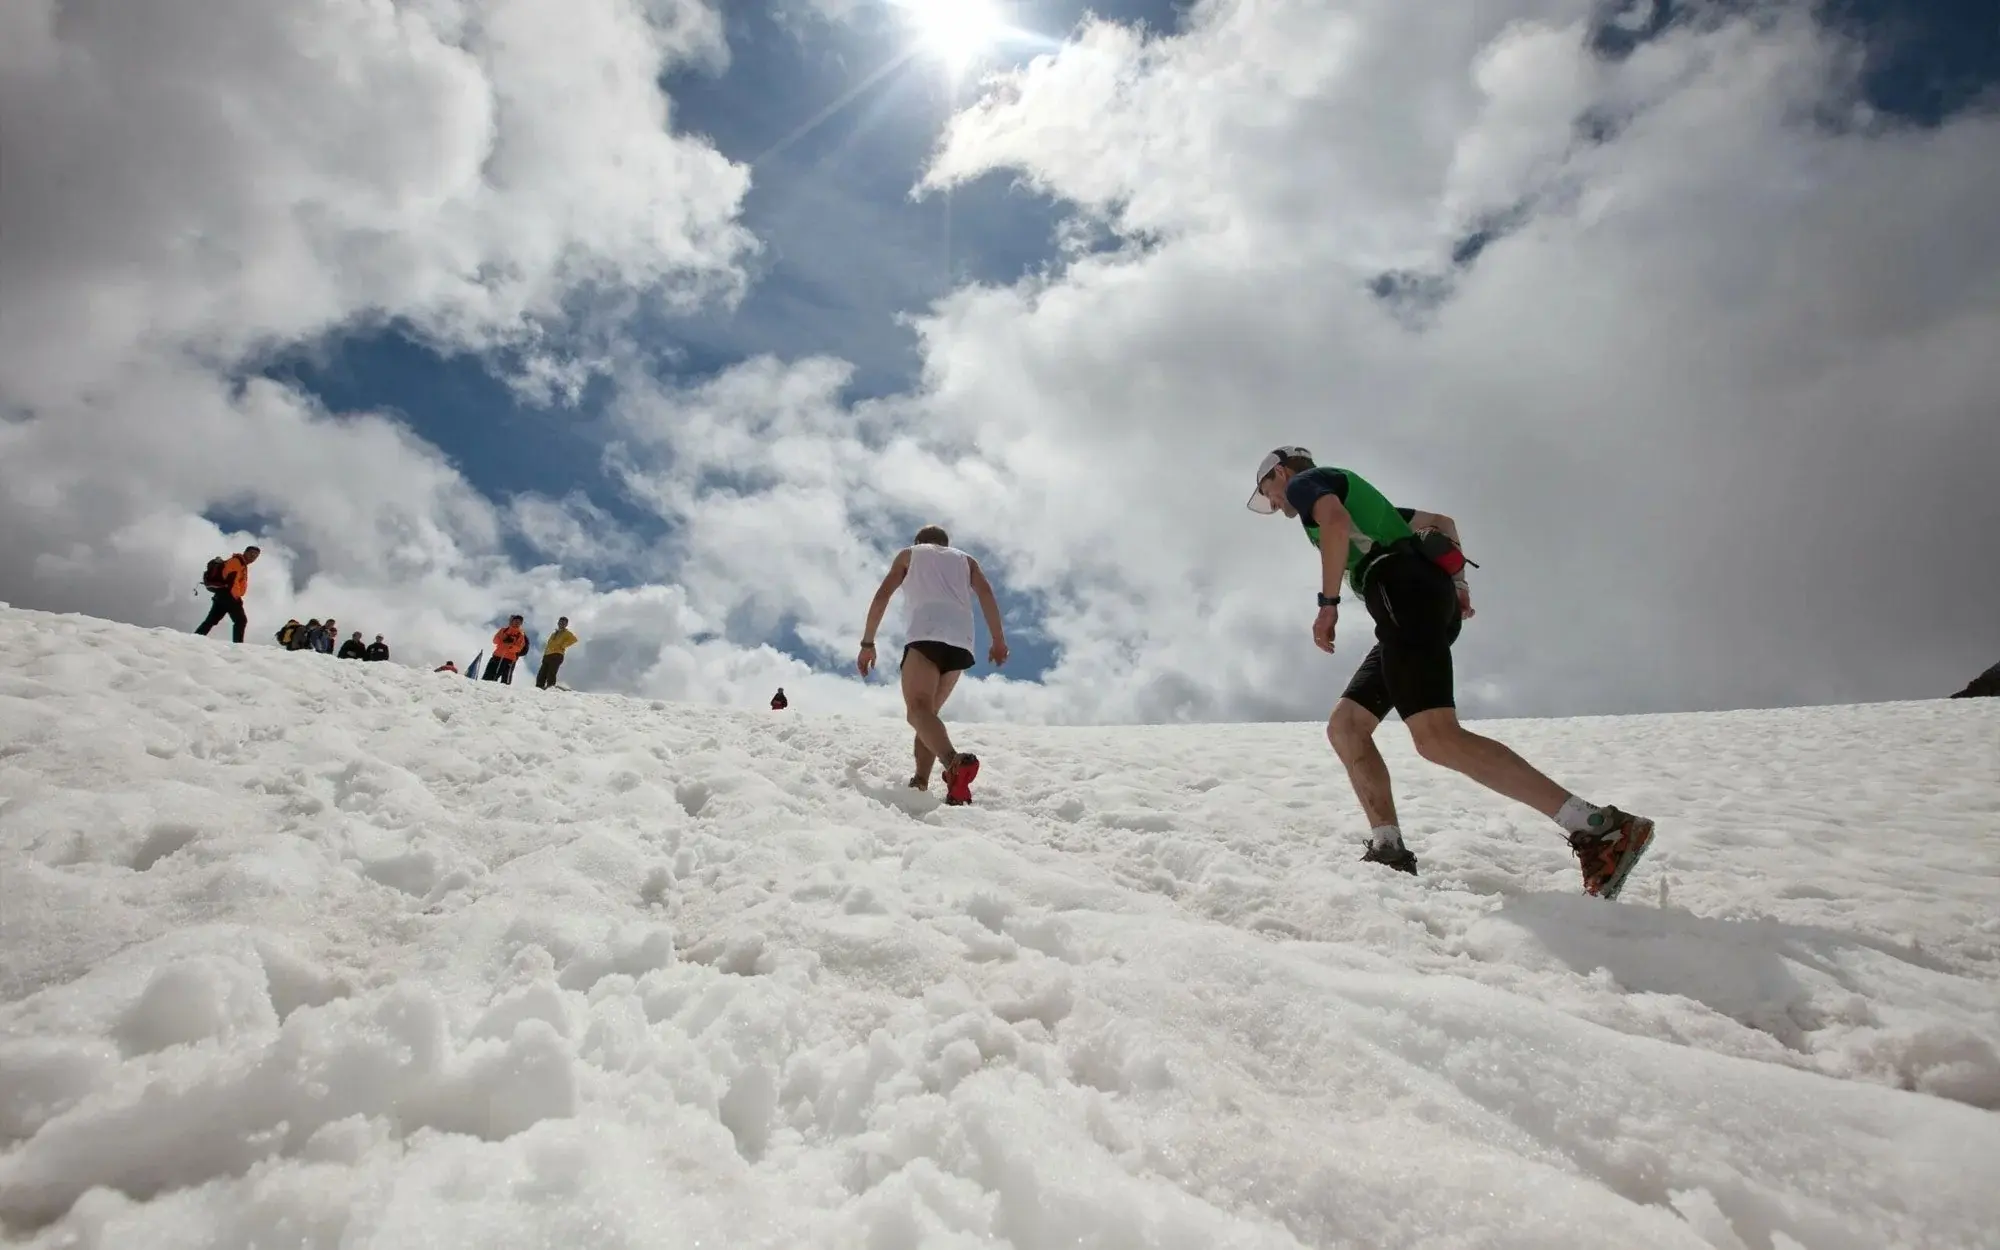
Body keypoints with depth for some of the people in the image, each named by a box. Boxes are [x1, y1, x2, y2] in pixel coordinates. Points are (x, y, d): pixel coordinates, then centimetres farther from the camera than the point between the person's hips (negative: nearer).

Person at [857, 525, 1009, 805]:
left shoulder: (908, 554, 27)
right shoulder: (964, 559, 31)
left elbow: (882, 595, 14)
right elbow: (986, 593, 12)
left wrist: (867, 642, 15)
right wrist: (998, 641, 6)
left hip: (926, 635, -4)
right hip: (960, 641, 4)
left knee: (917, 710, -20)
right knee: (928, 711, 16)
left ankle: (954, 762, -49)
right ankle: (920, 782, -2)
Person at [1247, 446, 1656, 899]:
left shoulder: (1305, 480, 11)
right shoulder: (1358, 498, 36)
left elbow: (1336, 522, -12)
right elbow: (1440, 521, 36)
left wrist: (1327, 602, -10)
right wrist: (1455, 581, 22)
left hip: (1400, 588, -10)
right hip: (1428, 595, 10)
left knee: (1436, 737, -22)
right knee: (1344, 726, 9)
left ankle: (1600, 827, -24)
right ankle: (1389, 852, 0)